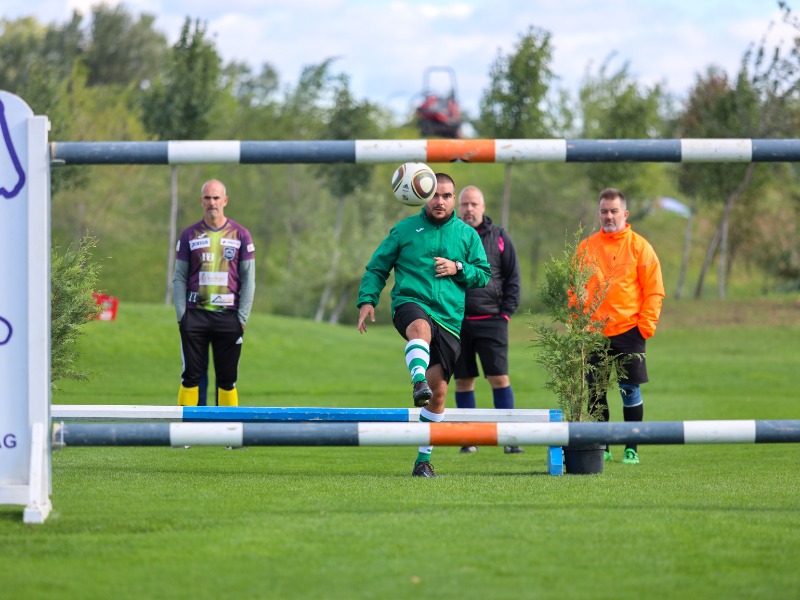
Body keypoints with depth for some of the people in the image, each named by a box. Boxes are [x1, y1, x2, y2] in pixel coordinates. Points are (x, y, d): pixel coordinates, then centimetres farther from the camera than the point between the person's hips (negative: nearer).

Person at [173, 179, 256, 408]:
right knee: (191, 376, -2)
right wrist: (181, 315, -2)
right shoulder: (189, 235, 7)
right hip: (196, 315, 0)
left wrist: (242, 318, -3)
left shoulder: (240, 235, 5)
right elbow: (179, 278, 8)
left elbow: (248, 279, 5)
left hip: (228, 316, 0)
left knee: (227, 378, 2)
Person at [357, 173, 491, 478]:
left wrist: (459, 268, -4)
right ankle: (418, 381, -67)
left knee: (438, 390, 0)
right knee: (421, 327, -42)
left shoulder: (467, 234, 14)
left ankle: (423, 460, 11)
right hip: (411, 303, -3)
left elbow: (484, 274, 15)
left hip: (450, 318, 3)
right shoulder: (405, 229, 9)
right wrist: (367, 300, -3)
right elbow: (376, 269, 12)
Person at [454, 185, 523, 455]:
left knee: (500, 378, -7)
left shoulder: (498, 238, 5)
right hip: (457, 320, 1)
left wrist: (506, 311, -1)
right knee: (463, 380, 4)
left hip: (490, 320, -1)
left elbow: (512, 278, 8)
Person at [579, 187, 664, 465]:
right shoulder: (586, 247, 8)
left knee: (630, 390, -1)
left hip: (628, 330, -2)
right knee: (596, 391, 3)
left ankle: (632, 449, 6)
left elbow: (654, 290, 0)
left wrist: (646, 325, -8)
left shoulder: (639, 247, 1)